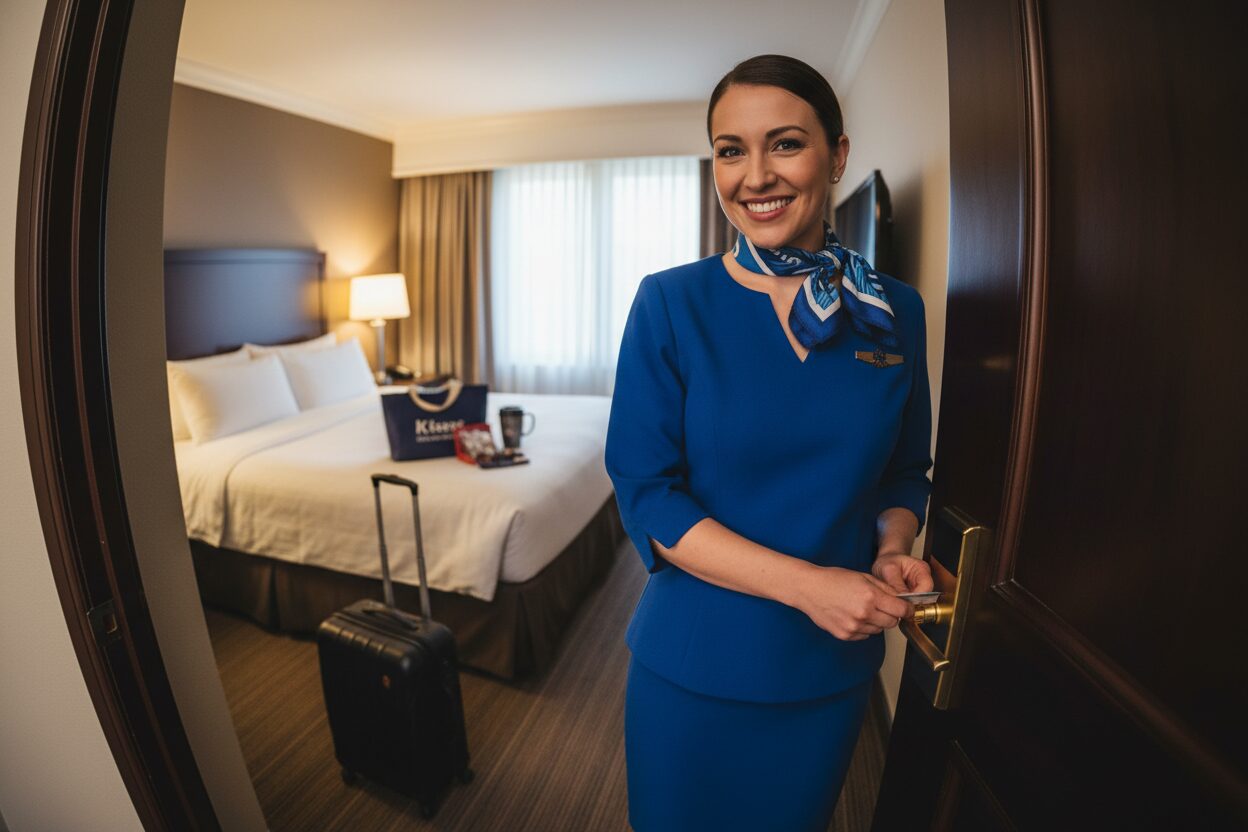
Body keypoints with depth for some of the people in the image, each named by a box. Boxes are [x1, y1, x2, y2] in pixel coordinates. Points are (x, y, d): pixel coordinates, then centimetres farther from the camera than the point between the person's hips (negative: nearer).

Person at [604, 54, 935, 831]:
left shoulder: (895, 310, -3)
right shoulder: (671, 303, -13)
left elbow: (905, 471, 8)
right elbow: (647, 497, -15)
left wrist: (893, 549, -13)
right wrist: (805, 584, -22)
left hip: (835, 667, 3)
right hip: (694, 663, -2)